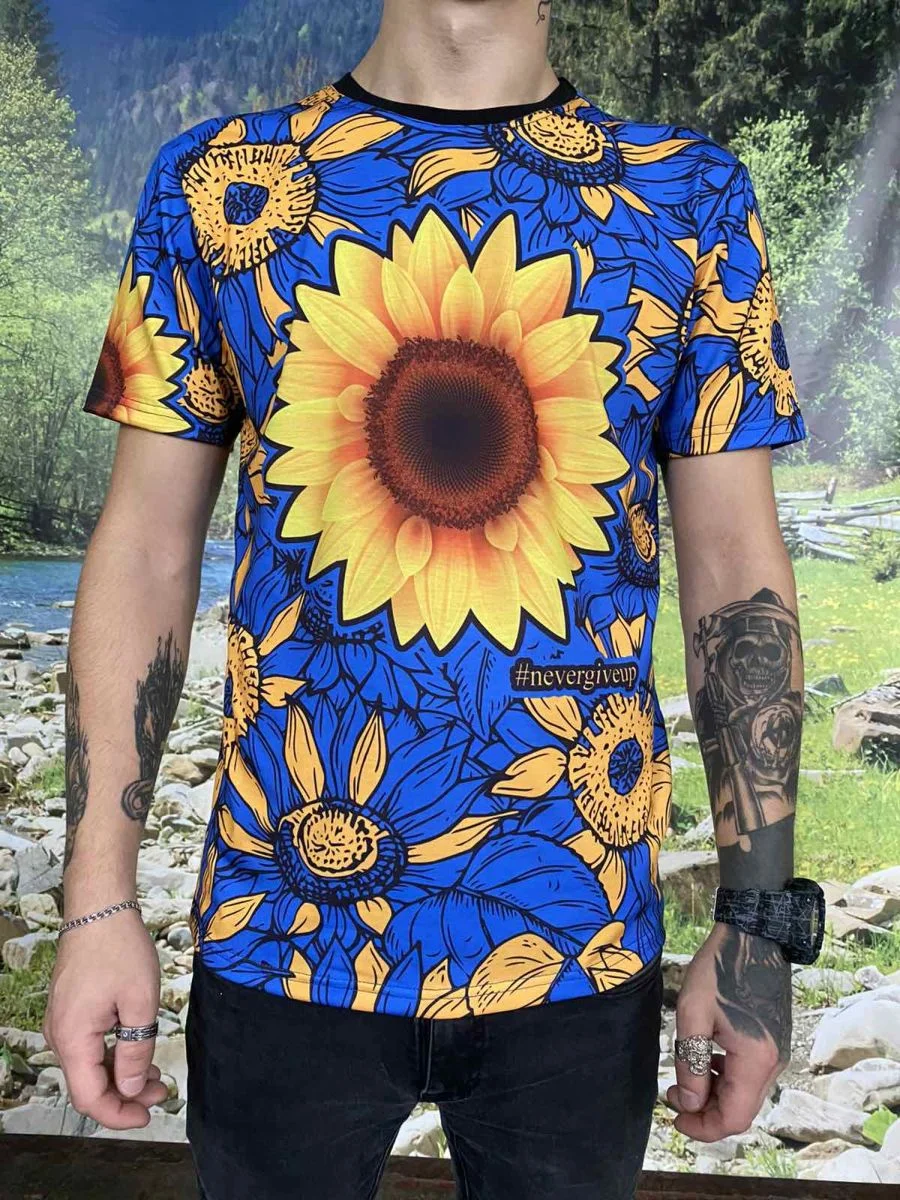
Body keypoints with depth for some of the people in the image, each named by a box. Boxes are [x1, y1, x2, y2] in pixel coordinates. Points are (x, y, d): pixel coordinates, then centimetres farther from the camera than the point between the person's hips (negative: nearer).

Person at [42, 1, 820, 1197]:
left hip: (584, 935, 1)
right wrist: (100, 904, -5)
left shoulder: (693, 198, 0)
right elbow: (145, 552, -1)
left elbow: (737, 571, 0)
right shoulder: (215, 185, 0)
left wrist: (760, 919, -3)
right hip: (282, 929, 0)